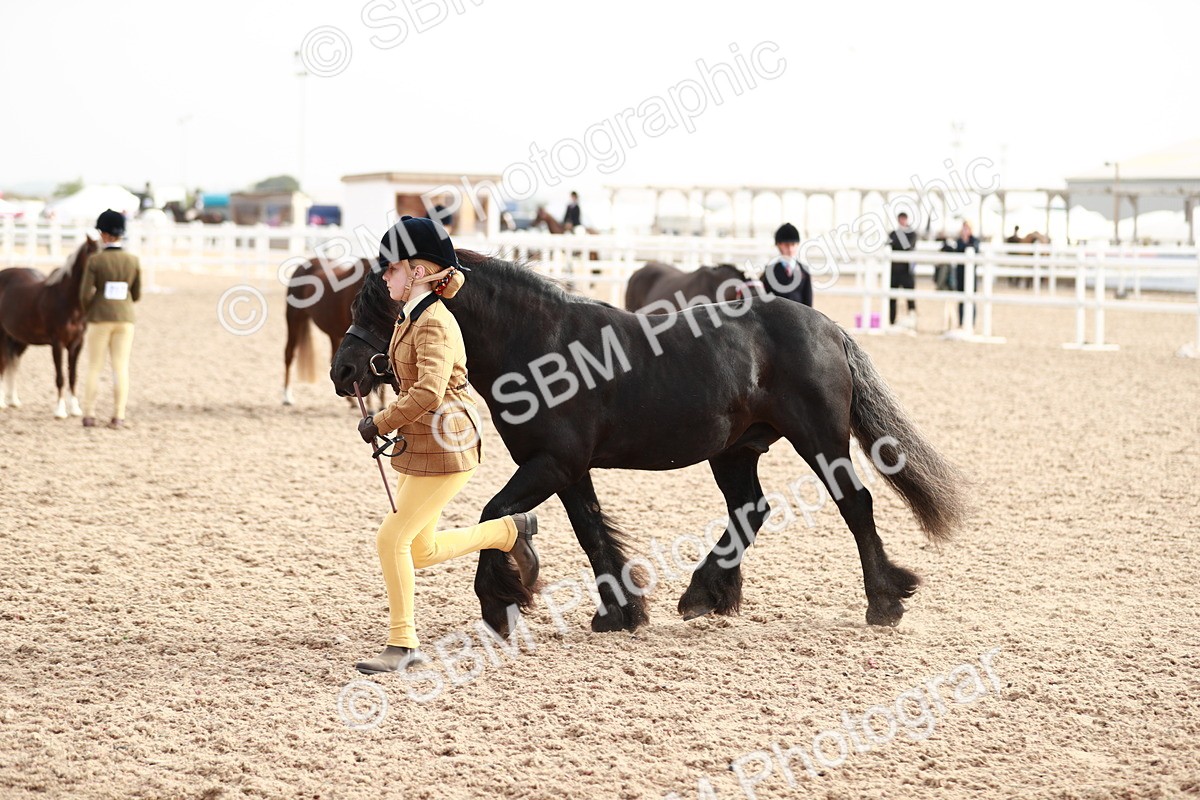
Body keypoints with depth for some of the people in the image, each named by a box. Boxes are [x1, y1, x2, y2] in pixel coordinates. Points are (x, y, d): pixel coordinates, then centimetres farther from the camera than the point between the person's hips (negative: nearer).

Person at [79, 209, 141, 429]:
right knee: (121, 367, 5)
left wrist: (87, 313, 9)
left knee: (94, 367, 7)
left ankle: (89, 414, 7)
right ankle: (119, 416, 3)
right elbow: (137, 295, 4)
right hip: (125, 317, 2)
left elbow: (85, 294, -11)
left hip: (100, 319, -2)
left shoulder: (94, 261, -11)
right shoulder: (133, 261, -2)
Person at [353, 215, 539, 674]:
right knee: (421, 550, 15)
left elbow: (428, 392, -34)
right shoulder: (410, 318, 10)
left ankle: (402, 644, 3)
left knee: (392, 539, -8)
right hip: (415, 448, 10)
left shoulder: (435, 326, -20)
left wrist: (379, 424, -25)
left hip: (444, 450, -10)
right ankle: (510, 532, 31)